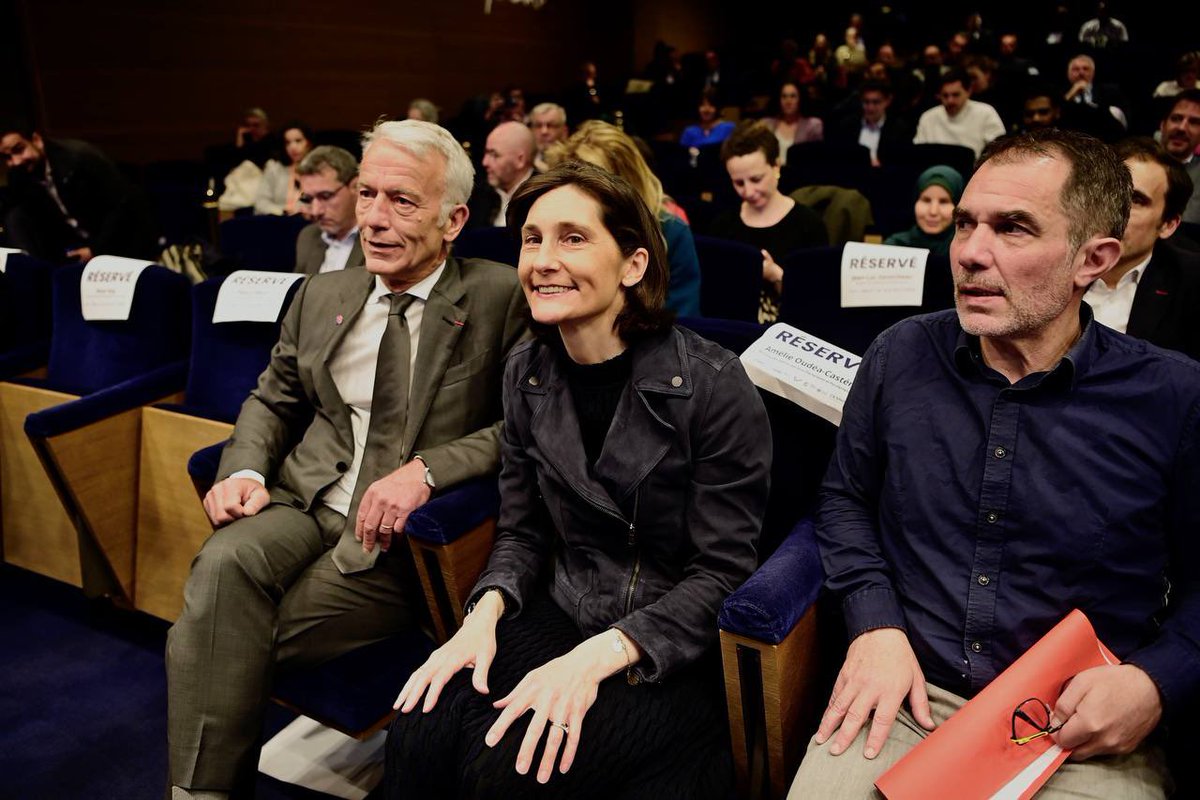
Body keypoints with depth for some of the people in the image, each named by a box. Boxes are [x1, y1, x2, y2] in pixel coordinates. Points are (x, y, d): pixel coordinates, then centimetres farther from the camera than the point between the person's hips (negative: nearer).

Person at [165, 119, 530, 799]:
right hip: (305, 506, 5)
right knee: (224, 565, -27)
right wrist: (246, 470, -1)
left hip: (405, 537, -4)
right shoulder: (323, 295, 15)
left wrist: (425, 471, -22)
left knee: (224, 637, -21)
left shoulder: (500, 298, -3)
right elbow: (273, 399, 20)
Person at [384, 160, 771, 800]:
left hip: (678, 648, -4)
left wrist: (598, 656, -24)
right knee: (419, 735, -20)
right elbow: (521, 533, 9)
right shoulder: (526, 374, 1)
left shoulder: (713, 386, -16)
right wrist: (486, 613, -11)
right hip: (561, 615, 5)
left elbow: (720, 573, -13)